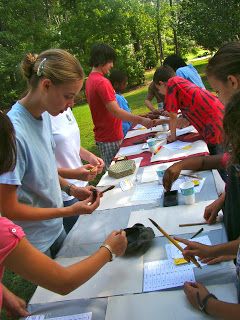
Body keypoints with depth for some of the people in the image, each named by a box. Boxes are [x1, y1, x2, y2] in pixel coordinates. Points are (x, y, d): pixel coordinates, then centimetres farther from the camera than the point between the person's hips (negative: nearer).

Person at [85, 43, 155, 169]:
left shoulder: (90, 79, 11)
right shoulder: (102, 82, -20)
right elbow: (115, 111, -25)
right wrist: (141, 120, -27)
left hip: (101, 134, 9)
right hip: (110, 138, -9)